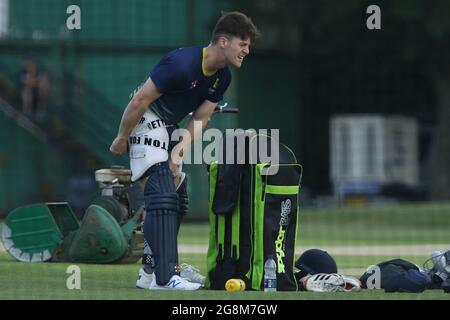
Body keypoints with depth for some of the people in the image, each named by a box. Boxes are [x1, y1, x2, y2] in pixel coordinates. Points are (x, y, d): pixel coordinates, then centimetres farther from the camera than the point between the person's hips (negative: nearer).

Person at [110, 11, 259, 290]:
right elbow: (139, 101, -23)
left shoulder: (222, 77, 0)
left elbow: (200, 119, 4)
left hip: (170, 127, 10)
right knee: (163, 197, -20)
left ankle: (150, 271, 22)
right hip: (147, 121, -10)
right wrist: (122, 139, -14)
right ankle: (164, 277, -25)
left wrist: (180, 149, -13)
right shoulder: (182, 63, -27)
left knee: (177, 201, 13)